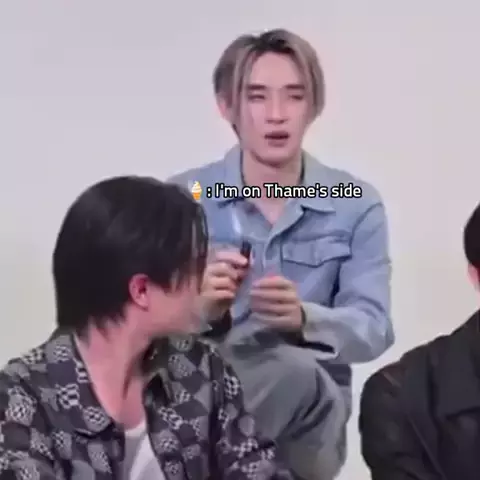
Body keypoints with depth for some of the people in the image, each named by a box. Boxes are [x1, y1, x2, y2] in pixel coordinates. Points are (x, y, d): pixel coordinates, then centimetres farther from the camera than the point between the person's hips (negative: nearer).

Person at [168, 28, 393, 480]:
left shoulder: (357, 205, 2)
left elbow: (372, 329, -7)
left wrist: (303, 318, -29)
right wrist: (203, 311, -29)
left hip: (312, 406, 1)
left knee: (296, 371, -34)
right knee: (296, 370, -34)